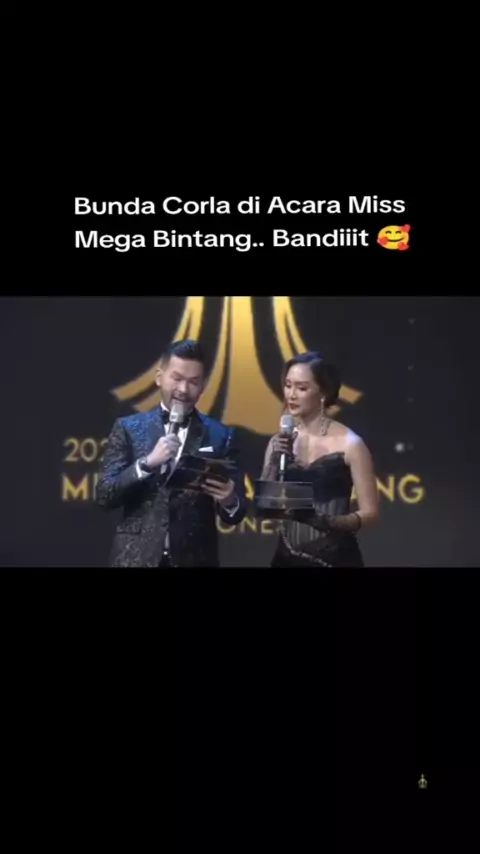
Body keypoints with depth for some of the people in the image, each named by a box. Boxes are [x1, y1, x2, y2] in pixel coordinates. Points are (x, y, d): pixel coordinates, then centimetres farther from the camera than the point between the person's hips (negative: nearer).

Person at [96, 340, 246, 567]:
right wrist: (147, 462, -18)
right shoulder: (128, 428, 4)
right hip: (136, 557, 0)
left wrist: (229, 501, -19)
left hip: (195, 558, 1)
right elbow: (104, 496, -4)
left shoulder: (221, 435, 4)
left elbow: (236, 513, 4)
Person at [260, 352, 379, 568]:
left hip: (335, 558, -4)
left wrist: (329, 522, -25)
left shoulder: (350, 444, -10)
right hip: (287, 557, 4)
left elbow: (370, 513, -10)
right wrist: (274, 463, -12)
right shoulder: (279, 442, 2)